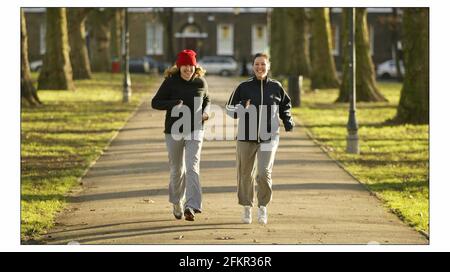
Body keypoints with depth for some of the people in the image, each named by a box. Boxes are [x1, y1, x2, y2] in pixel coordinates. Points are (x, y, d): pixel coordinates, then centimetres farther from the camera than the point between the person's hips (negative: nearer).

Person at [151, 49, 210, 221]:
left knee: (192, 167, -16)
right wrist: (173, 104, -23)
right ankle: (177, 203, 34)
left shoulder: (200, 82, 1)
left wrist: (205, 112, -3)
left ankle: (191, 207, -24)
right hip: (174, 131, 0)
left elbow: (207, 100, 18)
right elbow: (155, 103, -5)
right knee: (177, 170, 11)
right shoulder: (170, 82, -6)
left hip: (195, 130, 0)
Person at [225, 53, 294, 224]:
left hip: (269, 138, -1)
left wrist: (288, 121, 4)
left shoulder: (276, 87, 5)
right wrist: (242, 108, -15)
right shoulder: (244, 87, 1)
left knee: (264, 173, -13)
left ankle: (263, 207, 6)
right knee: (245, 174, 7)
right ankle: (247, 208, 25)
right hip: (246, 138, 1)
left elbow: (285, 106, 20)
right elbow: (230, 108, 5)